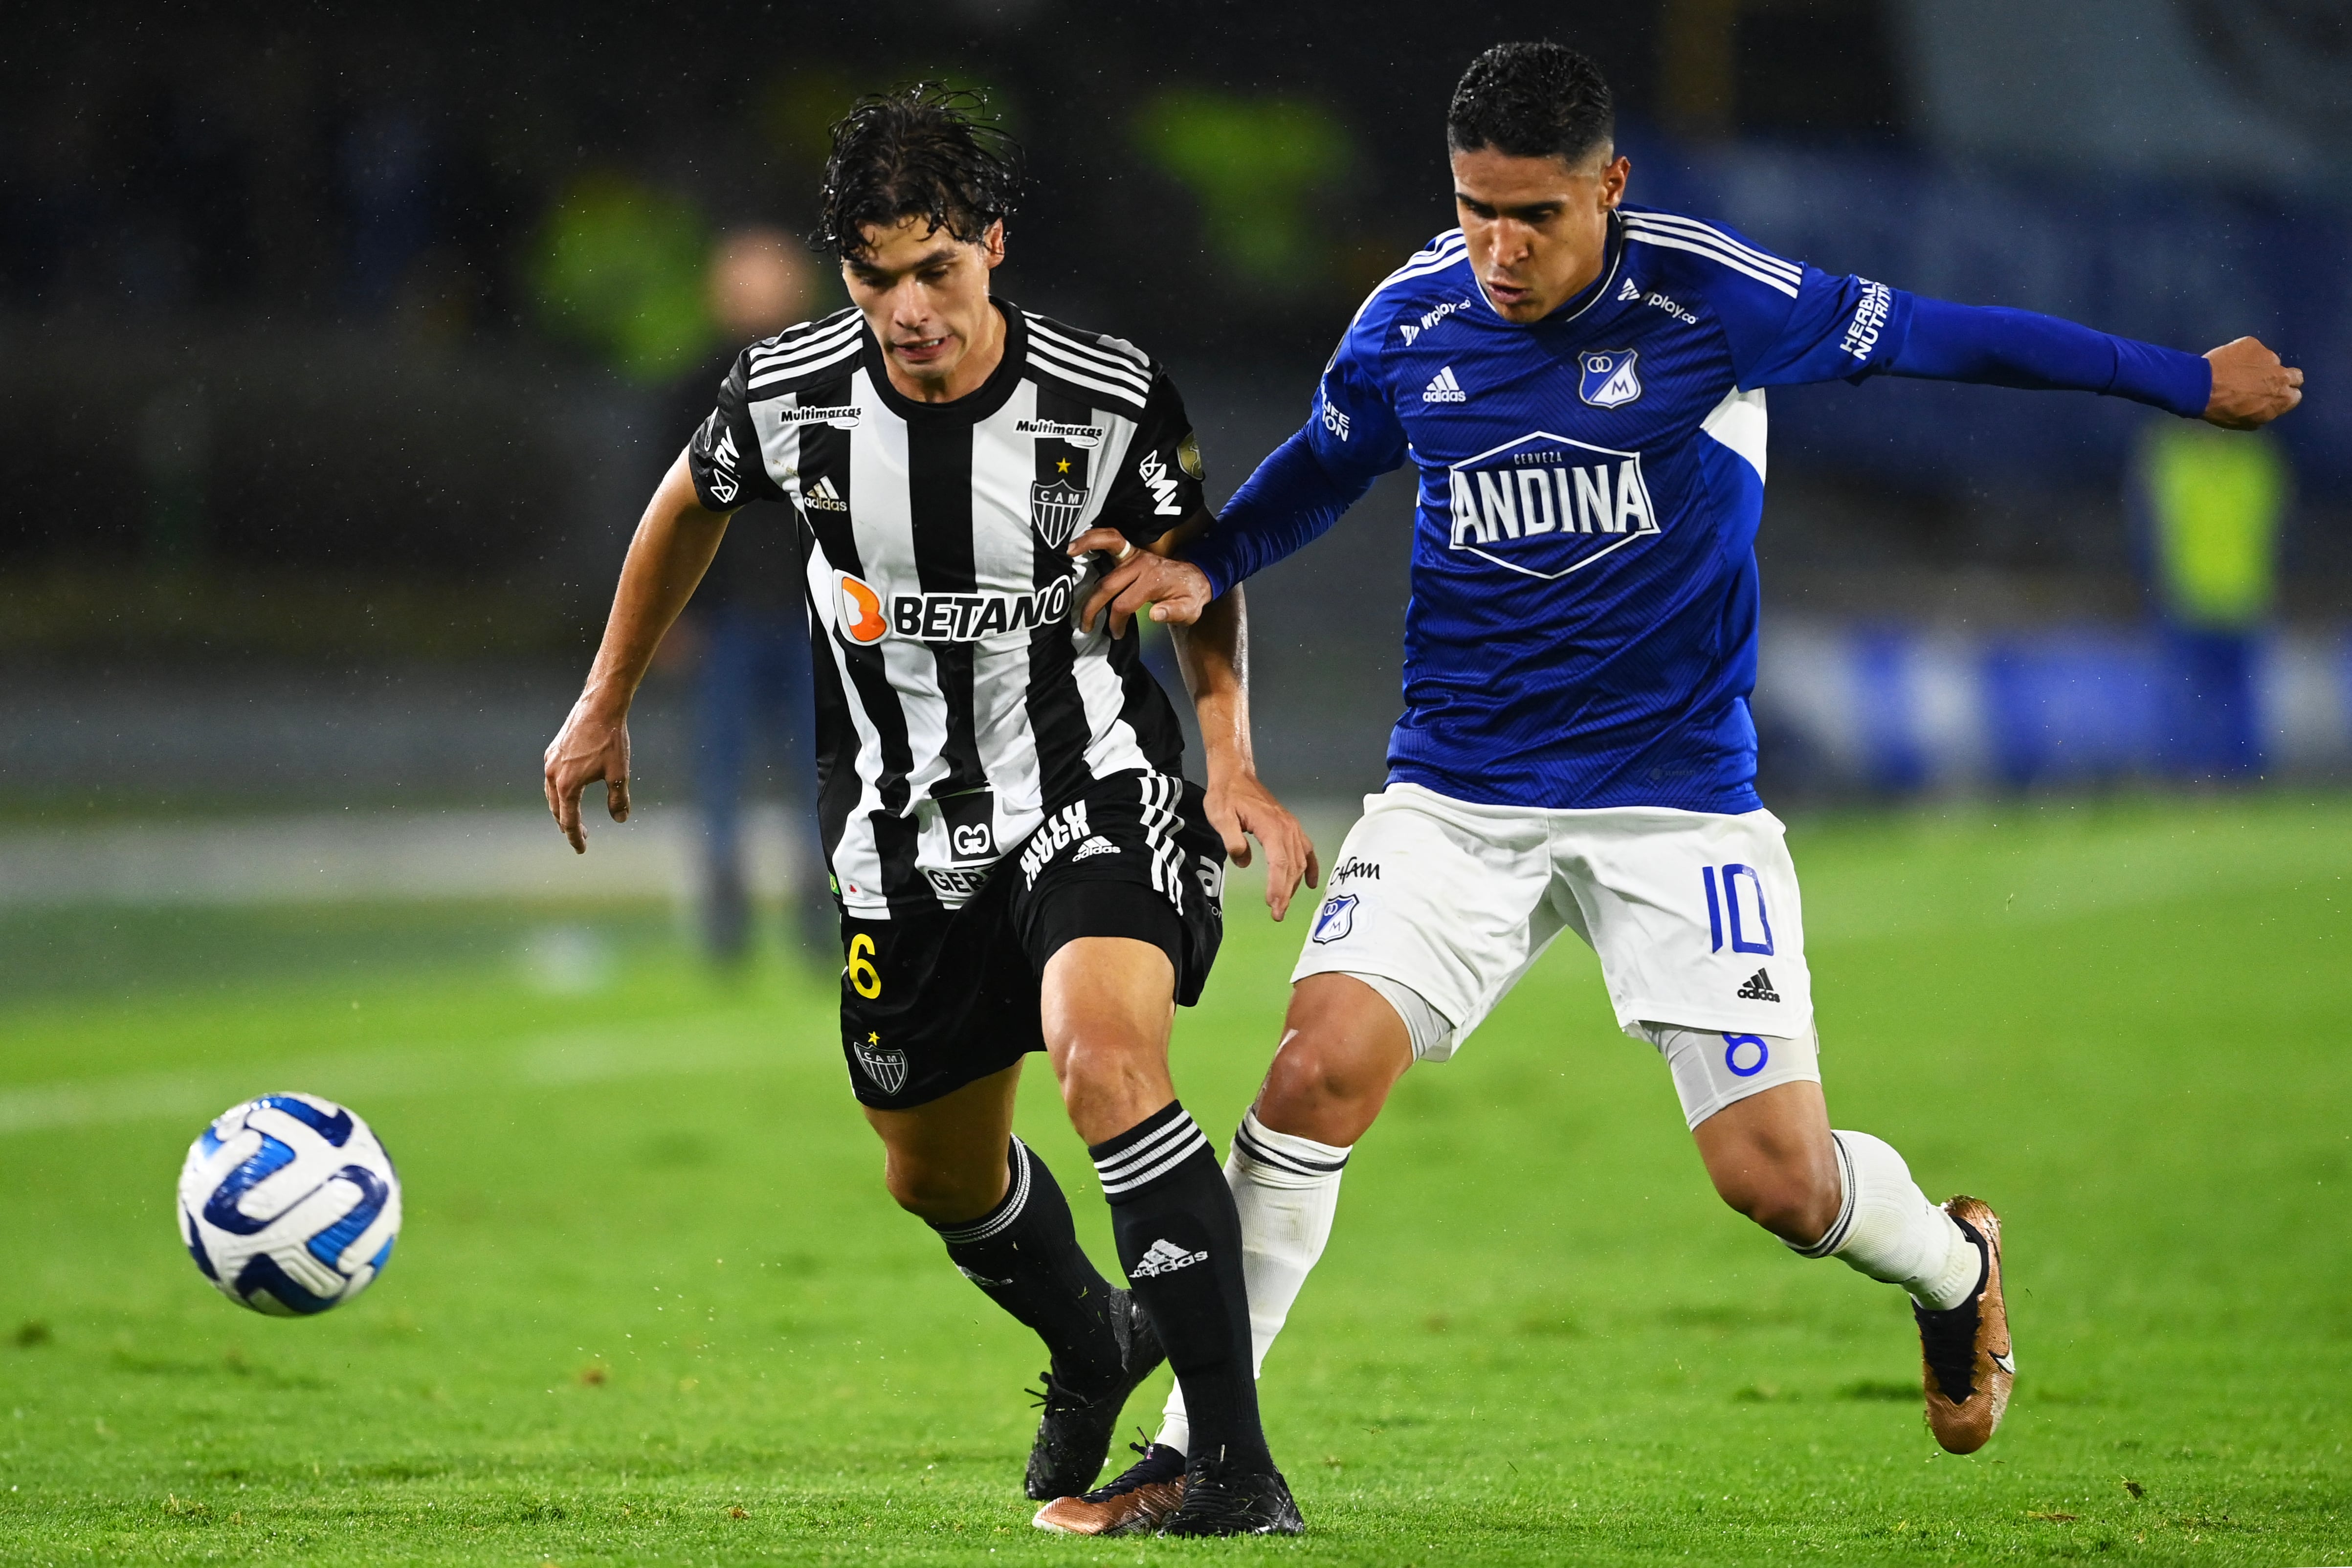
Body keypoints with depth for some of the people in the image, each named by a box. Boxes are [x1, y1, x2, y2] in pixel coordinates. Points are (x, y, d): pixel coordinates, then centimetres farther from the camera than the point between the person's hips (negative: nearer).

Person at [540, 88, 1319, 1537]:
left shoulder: (1112, 399, -16)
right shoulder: (788, 395, -11)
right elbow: (691, 510, 12)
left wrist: (1234, 760, -11)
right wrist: (606, 707, 19)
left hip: (1096, 785, -4)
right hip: (906, 826, 4)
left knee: (1106, 1054, -31)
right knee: (937, 1175, 14)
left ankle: (1237, 1465, -29)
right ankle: (1092, 1350, 50)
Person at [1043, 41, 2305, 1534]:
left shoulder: (1712, 296, -12)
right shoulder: (1410, 320, -2)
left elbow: (1940, 336, 0)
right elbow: (1320, 468, 19)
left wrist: (2186, 380, 9)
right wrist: (1201, 567, 1)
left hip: (1679, 795, -2)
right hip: (1457, 786, 2)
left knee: (1778, 1173, -6)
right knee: (1321, 1070, -19)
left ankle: (1951, 1262, 31)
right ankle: (1194, 1447, -8)